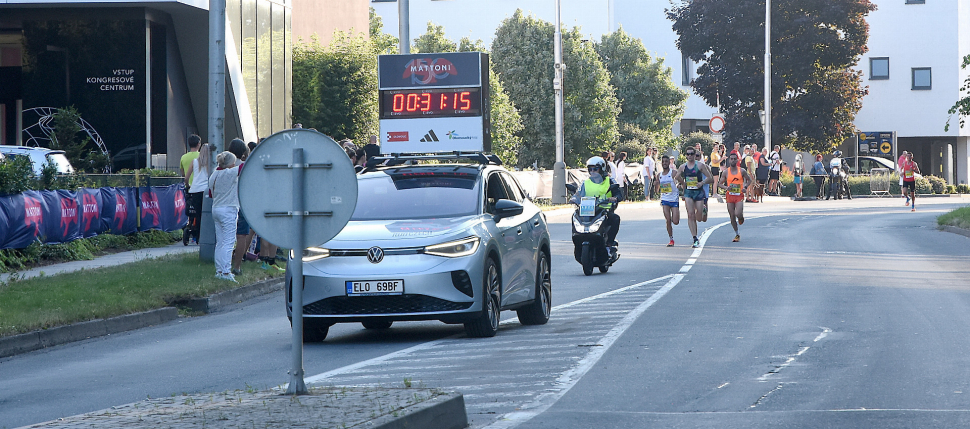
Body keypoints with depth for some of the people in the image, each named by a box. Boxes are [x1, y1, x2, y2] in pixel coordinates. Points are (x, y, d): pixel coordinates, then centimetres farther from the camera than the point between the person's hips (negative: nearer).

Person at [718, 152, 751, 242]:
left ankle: (741, 218, 19)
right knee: (732, 217, 3)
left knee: (738, 214, -20)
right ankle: (737, 234, 18)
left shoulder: (742, 171, 0)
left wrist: (745, 187, -6)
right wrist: (726, 187, -13)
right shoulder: (726, 172, 3)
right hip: (730, 196, 2)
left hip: (739, 195, -2)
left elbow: (749, 180, 13)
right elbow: (719, 184, 7)